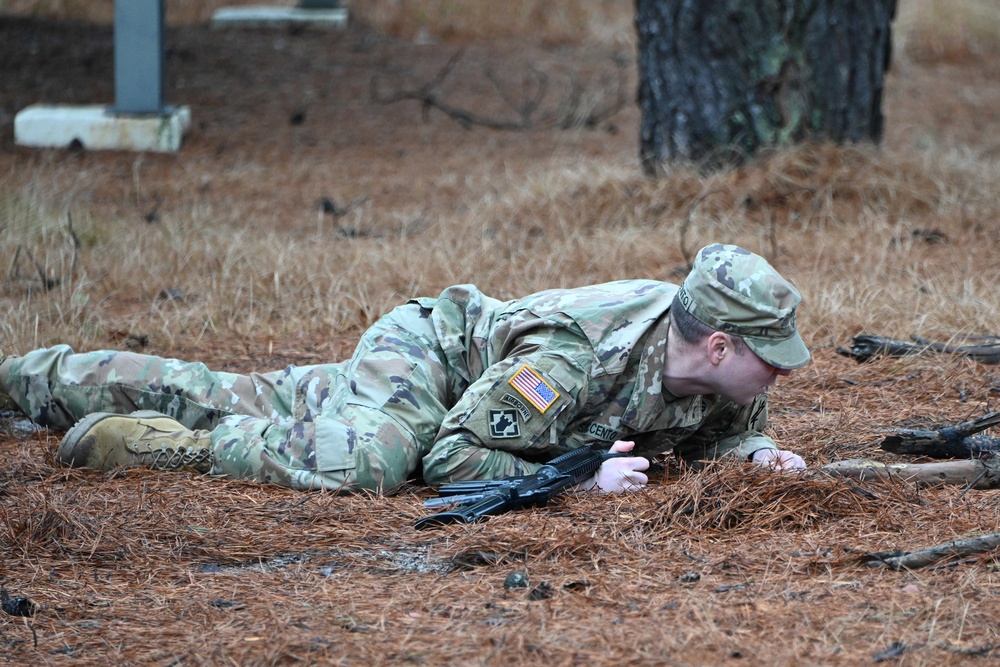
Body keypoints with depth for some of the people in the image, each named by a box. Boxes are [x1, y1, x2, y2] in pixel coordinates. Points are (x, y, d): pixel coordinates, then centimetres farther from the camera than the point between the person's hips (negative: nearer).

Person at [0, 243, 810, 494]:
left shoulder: (717, 373, -18)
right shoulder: (575, 356, -39)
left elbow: (723, 430, 4)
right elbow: (451, 455, -34)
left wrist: (759, 454, -18)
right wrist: (580, 478, -38)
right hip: (421, 351, -7)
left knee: (238, 403, 16)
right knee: (359, 464, -37)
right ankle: (150, 442, -16)